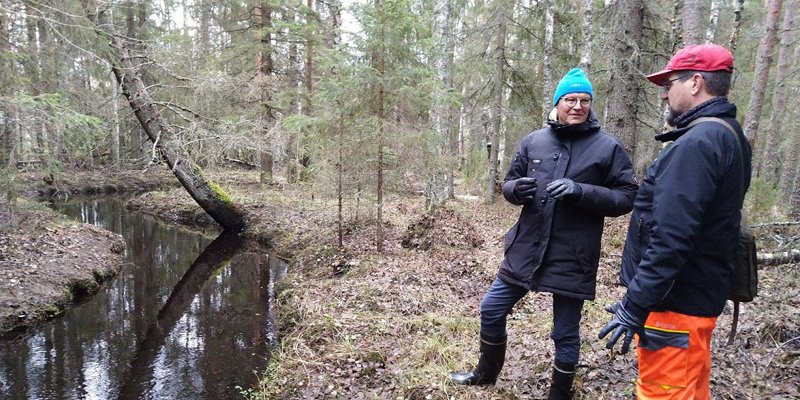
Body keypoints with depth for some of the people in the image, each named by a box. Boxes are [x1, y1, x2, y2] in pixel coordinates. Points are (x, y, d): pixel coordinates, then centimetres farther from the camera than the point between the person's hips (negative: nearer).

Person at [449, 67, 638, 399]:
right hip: (525, 250, 4)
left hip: (572, 258, -3)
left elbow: (627, 197, -7)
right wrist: (517, 189, -14)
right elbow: (508, 184, 10)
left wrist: (581, 191, -23)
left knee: (566, 333, 11)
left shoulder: (608, 147, -5)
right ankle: (486, 373, 40)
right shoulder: (533, 141, 4)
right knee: (491, 311, 14)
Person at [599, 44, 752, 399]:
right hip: (700, 295, 10)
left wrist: (635, 306, -22)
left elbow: (671, 238, -27)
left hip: (675, 302, -10)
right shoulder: (728, 136, 13)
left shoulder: (697, 143, -21)